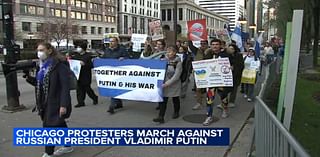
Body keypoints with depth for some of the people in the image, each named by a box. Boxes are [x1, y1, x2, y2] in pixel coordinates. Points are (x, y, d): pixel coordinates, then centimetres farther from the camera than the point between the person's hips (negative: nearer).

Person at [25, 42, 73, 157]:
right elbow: (39, 83, 17)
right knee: (59, 125, 18)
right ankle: (68, 146, 34)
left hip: (56, 103, -8)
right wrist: (29, 78, -2)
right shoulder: (42, 65, 9)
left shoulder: (59, 65, -16)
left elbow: (65, 86, -20)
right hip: (46, 103, 8)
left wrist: (63, 105, -24)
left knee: (49, 127, -4)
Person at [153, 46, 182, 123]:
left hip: (174, 84, -3)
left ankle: (176, 112, 38)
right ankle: (161, 117, -2)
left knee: (175, 99, 15)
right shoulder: (164, 60, 0)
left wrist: (167, 83, -24)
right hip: (164, 84, 3)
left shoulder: (178, 62, -11)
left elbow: (176, 76, -18)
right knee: (163, 100, -3)